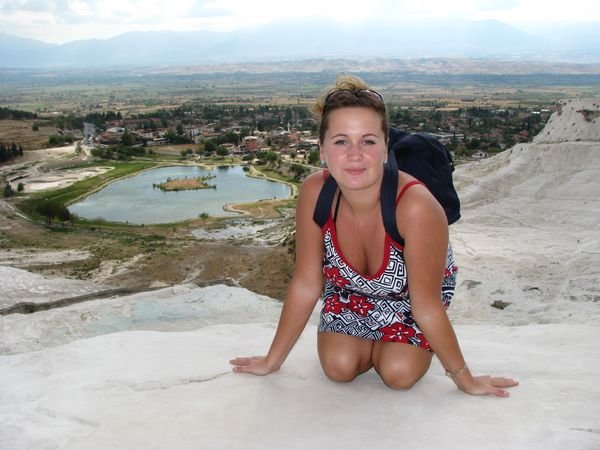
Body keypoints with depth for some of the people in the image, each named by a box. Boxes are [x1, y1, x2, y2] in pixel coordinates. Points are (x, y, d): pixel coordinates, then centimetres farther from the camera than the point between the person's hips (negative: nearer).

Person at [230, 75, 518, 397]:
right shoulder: (314, 192, -29)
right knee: (339, 367, -15)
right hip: (349, 290, 2)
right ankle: (371, 341, 19)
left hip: (409, 296, -2)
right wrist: (272, 360, -9)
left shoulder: (416, 207, -41)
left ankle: (392, 343, 16)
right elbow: (305, 286, -17)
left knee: (399, 374, -18)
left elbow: (427, 306, -27)